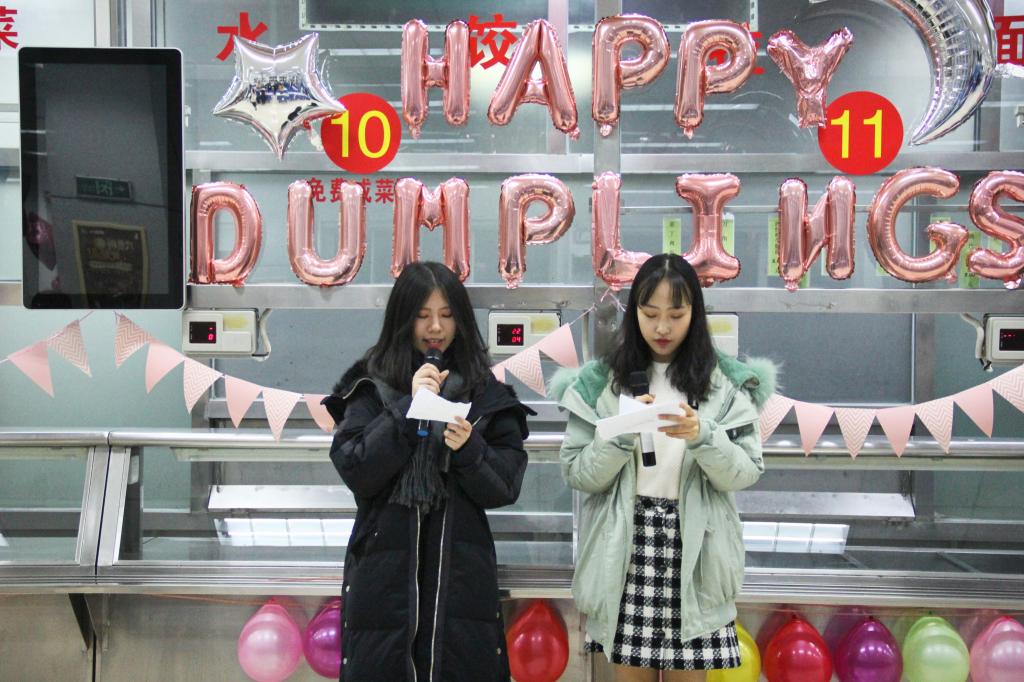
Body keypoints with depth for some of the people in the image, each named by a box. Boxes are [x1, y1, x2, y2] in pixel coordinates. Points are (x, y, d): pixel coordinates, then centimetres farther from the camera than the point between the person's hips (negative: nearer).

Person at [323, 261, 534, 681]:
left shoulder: (485, 392, 5)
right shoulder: (371, 387, 2)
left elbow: (505, 486, 1)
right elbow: (356, 473, -9)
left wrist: (469, 449, -17)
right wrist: (410, 407, -15)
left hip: (460, 570, 1)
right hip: (385, 569, -1)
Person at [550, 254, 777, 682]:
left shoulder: (726, 383, 3)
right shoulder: (600, 382, 2)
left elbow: (746, 473, -2)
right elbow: (576, 473, -1)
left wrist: (702, 437, -20)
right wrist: (621, 435, -16)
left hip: (693, 552, 0)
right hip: (624, 548, 0)